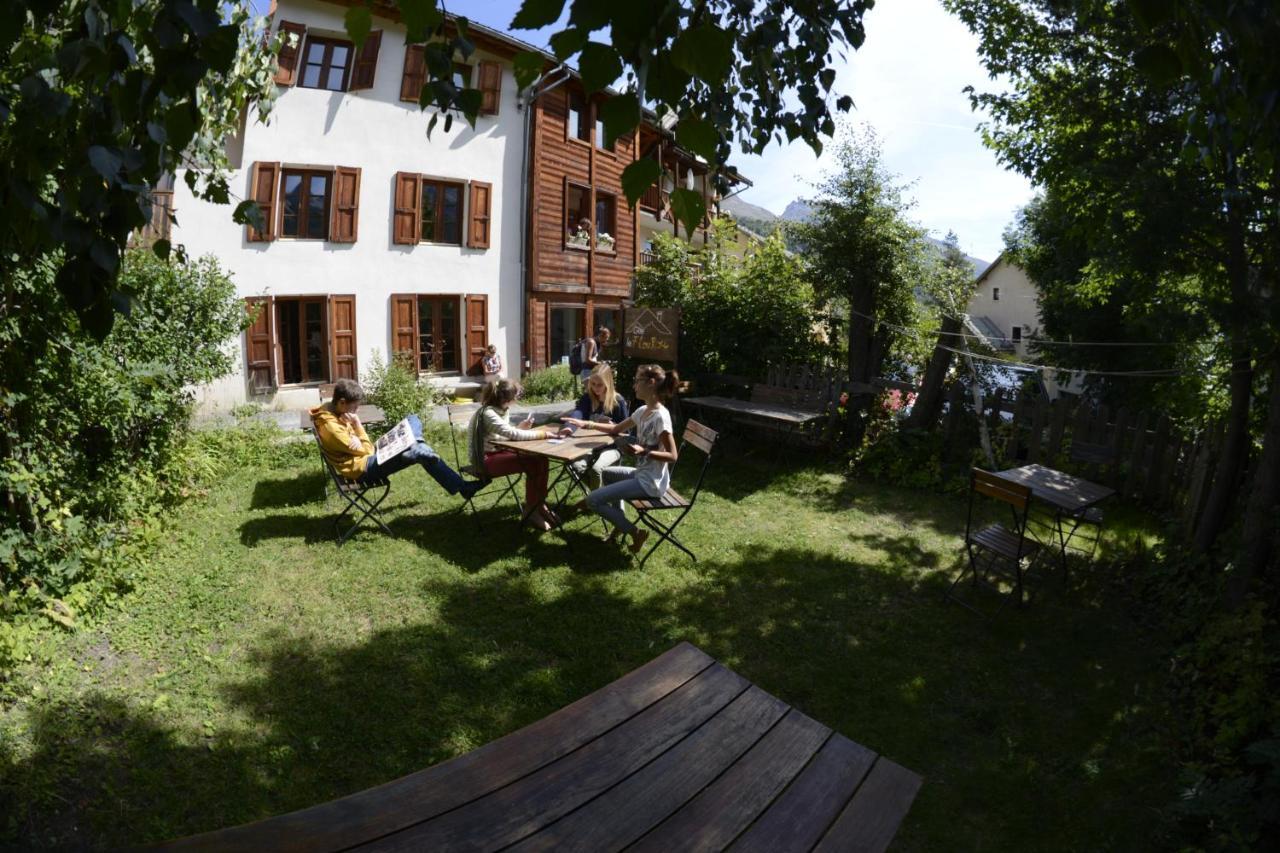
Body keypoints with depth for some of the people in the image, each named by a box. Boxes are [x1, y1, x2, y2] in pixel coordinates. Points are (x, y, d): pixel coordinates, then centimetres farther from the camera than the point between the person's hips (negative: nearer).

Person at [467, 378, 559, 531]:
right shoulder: (487, 413, -22)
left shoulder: (499, 410, 6)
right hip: (485, 460, -8)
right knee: (531, 465, -22)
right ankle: (532, 511, -9)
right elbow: (512, 434, -30)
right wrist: (542, 434, -27)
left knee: (540, 459, -12)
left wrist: (521, 427, -3)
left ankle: (539, 504, -3)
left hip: (498, 452, 8)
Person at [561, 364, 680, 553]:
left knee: (593, 500, -10)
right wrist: (587, 424, 11)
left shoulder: (660, 416, -22)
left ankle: (635, 532, 0)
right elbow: (616, 429, 18)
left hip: (650, 482, -10)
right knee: (606, 474, 31)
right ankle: (620, 524, 28)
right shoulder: (642, 411, 6)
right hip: (642, 474, 10)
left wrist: (644, 452, -31)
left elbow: (672, 455, -21)